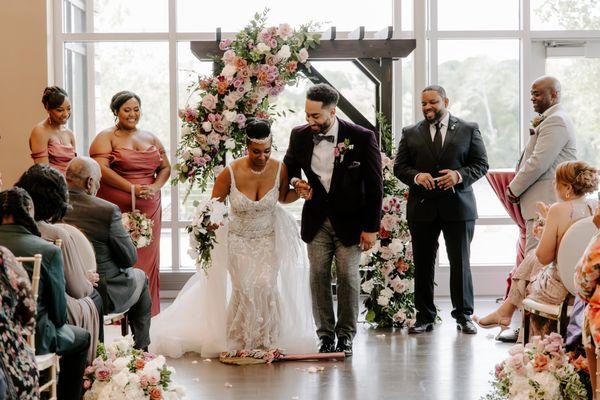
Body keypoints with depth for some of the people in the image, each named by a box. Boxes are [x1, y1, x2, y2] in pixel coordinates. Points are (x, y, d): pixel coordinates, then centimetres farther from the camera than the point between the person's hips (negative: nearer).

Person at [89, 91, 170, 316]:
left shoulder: (150, 138, 16)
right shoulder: (106, 137, 0)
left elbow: (165, 167, 17)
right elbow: (102, 169, -13)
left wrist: (155, 187, -4)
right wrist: (133, 188, -18)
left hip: (149, 211, 5)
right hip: (117, 210, -5)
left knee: (146, 260, 6)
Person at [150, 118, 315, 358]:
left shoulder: (279, 170, -12)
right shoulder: (231, 173, -20)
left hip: (268, 238, 2)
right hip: (238, 239, -2)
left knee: (265, 285, -19)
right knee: (244, 289, -18)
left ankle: (267, 340, 2)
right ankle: (237, 340, 6)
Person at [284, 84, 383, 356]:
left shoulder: (361, 137, -13)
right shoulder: (300, 135, -2)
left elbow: (374, 186, -8)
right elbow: (289, 167, 18)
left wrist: (371, 228, -10)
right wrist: (295, 181, -7)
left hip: (350, 221, -3)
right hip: (317, 221, 3)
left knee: (348, 277, -1)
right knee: (318, 276, 1)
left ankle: (345, 336, 11)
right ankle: (325, 335, 10)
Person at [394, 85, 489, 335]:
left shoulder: (468, 130, 7)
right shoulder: (411, 133, 11)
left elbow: (481, 164, 4)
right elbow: (399, 166, 8)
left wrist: (459, 175, -14)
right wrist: (417, 176, -13)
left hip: (458, 205, -2)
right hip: (422, 207, 2)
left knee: (460, 262, 0)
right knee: (423, 264, 5)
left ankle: (463, 316, 11)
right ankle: (425, 317, 14)